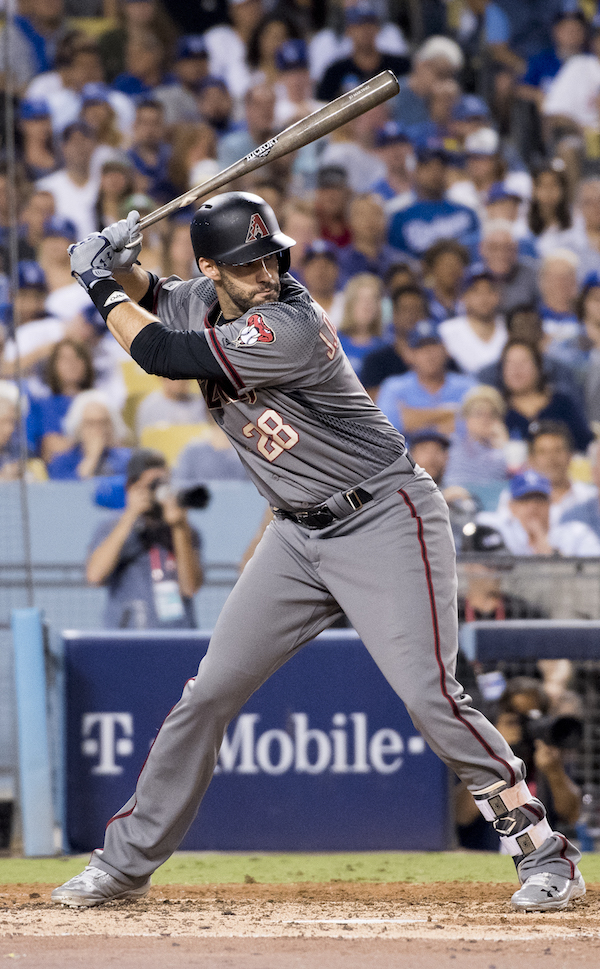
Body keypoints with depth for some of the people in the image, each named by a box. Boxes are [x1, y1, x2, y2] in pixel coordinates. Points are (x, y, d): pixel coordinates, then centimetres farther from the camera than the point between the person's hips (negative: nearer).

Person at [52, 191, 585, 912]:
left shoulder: (288, 326, -25)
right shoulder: (204, 301, 1)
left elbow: (160, 354, -23)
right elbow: (150, 300, 23)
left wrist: (101, 288, -8)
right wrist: (119, 265, 1)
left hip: (385, 521, -8)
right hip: (299, 535, 8)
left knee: (427, 695, -20)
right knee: (211, 692, 5)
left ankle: (541, 850, -9)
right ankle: (126, 862, 14)